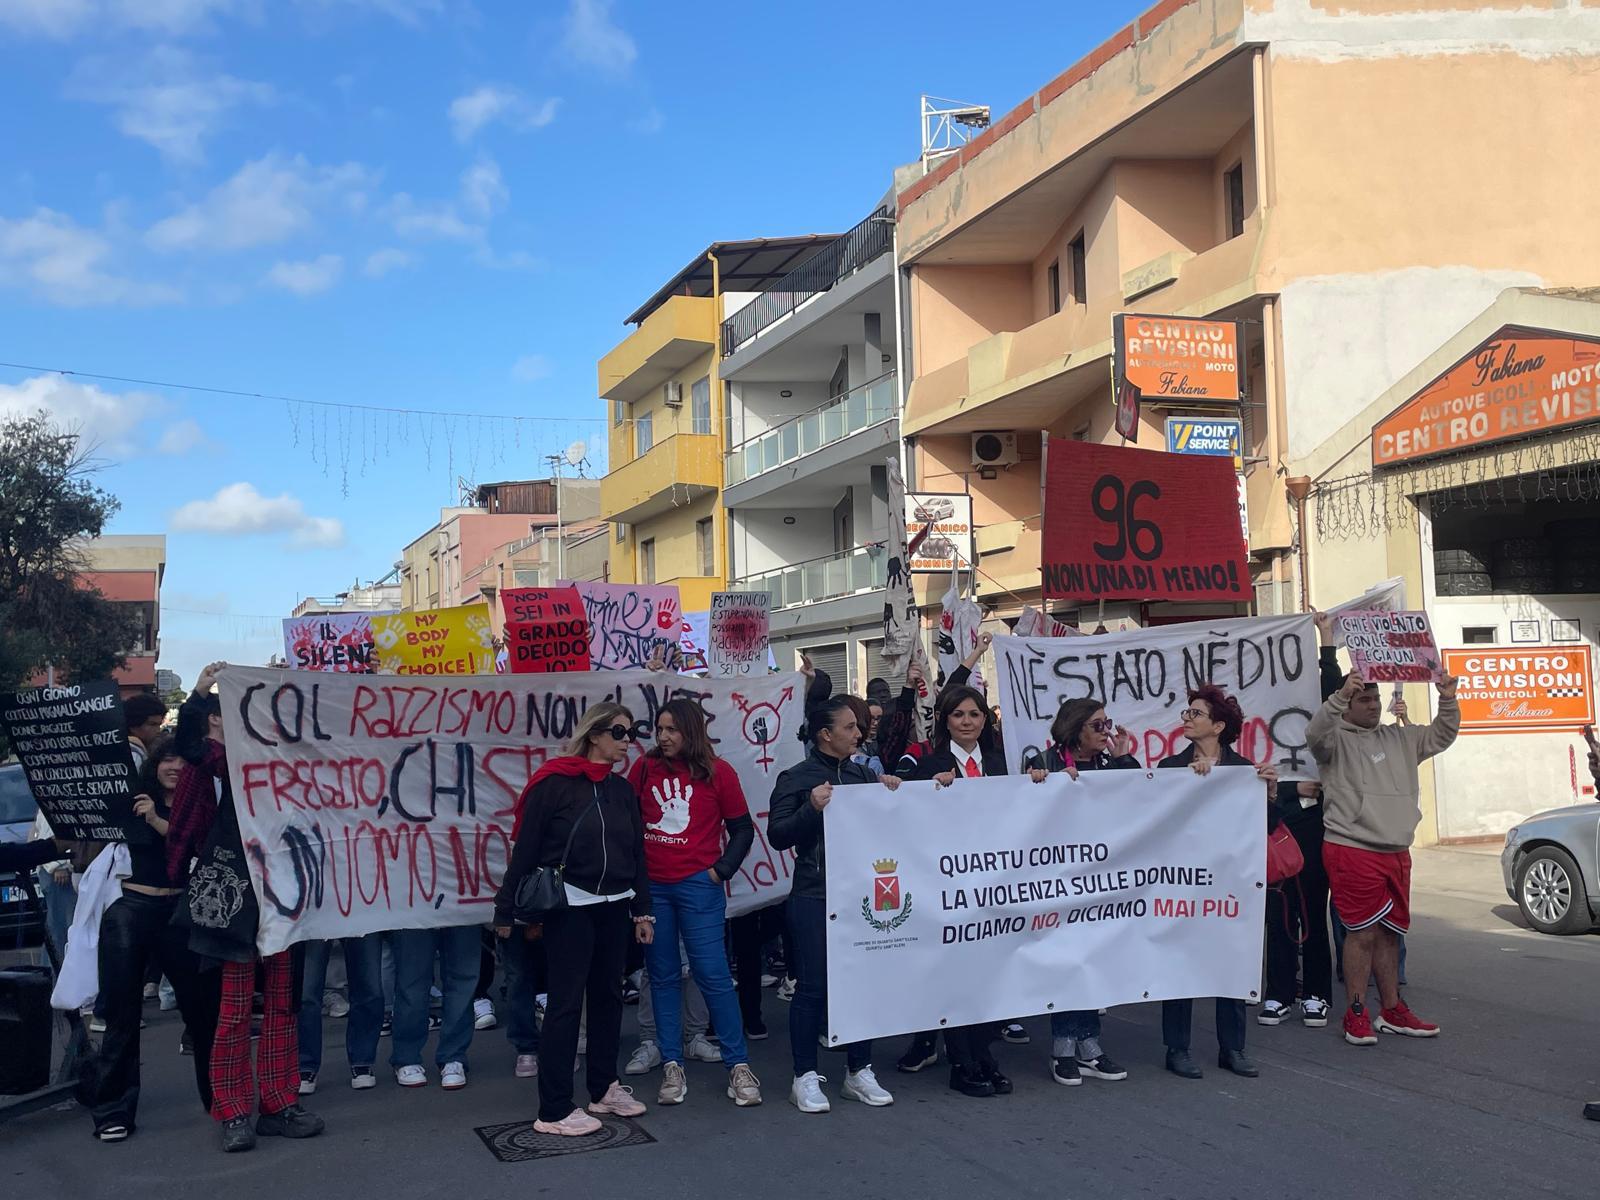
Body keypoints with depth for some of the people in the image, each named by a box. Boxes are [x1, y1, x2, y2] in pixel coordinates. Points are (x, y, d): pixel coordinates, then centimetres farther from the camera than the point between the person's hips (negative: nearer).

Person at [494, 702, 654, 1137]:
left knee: (608, 996, 14)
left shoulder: (622, 789, 10)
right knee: (566, 1003, -4)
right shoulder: (554, 783, -10)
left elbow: (637, 853, 15)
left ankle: (605, 1088, 28)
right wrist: (508, 911, -10)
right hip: (568, 909, -6)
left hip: (614, 909, 7)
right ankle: (555, 1110, 3)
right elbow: (525, 849, -10)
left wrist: (642, 910, 13)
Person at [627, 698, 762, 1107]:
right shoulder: (645, 768, 3)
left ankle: (738, 1066, 5)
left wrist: (721, 870, -5)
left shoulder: (717, 772, -1)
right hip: (650, 886, 3)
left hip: (697, 886, -3)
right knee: (662, 976, 8)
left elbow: (743, 829, 4)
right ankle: (672, 1067, 15)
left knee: (713, 973, -4)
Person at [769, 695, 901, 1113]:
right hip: (814, 898, -5)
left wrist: (891, 791, 0)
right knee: (813, 987, 0)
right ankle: (805, 1078, 10)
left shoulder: (861, 774, 12)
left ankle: (859, 1072, 21)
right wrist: (812, 808, -20)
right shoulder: (797, 778, -2)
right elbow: (778, 835, -8)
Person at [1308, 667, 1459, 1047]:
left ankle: (1392, 1011, 23)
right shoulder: (1337, 739, -5)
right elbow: (1315, 733, -25)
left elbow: (1441, 736, 21)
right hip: (1352, 850, -7)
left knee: (1390, 931, 13)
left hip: (1396, 852, 7)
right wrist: (1340, 696, -38)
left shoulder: (1400, 738, 15)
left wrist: (1448, 701, 3)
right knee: (1363, 931, -5)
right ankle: (1356, 1014, 4)